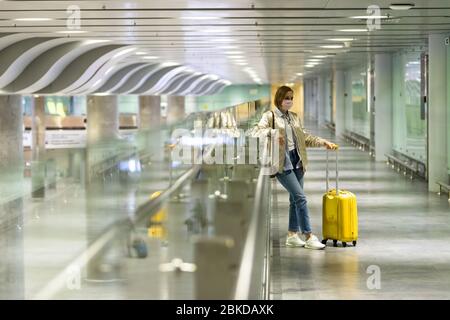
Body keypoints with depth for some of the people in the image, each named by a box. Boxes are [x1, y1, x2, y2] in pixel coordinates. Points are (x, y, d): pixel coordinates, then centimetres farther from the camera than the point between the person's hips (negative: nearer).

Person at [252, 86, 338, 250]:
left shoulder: (294, 117, 16)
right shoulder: (270, 116, -2)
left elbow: (305, 137, 20)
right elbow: (256, 131, -12)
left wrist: (323, 142, 8)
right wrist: (271, 132, -29)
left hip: (297, 161, 7)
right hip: (283, 163, -7)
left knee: (295, 199, 10)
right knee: (301, 197, -12)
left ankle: (292, 235, 19)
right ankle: (308, 236, -10)